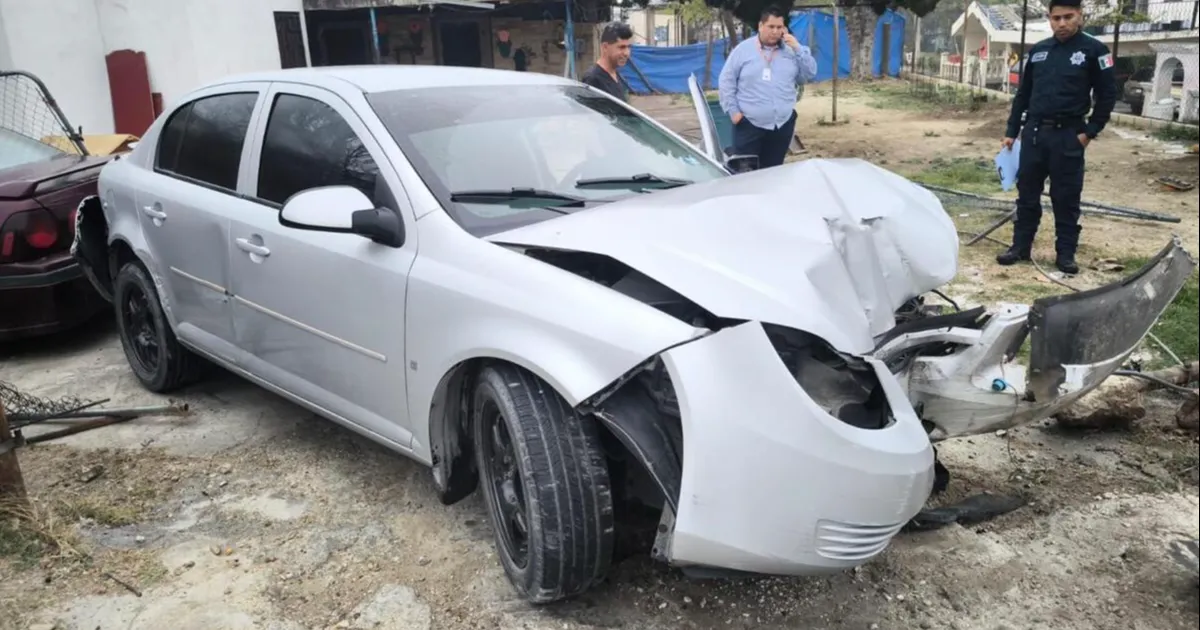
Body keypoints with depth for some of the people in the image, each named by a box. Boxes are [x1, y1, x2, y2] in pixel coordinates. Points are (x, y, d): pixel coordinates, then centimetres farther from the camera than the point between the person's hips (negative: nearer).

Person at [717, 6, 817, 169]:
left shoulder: (791, 50, 8)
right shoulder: (743, 49, 0)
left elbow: (810, 74, 3)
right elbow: (726, 82, 1)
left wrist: (798, 48, -7)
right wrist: (733, 110, -6)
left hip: (783, 124, 3)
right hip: (750, 124, -3)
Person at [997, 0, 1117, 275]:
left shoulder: (1094, 50, -3)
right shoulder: (1037, 50, 8)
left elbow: (1107, 95, -1)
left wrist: (1090, 131, -8)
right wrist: (1011, 131, 10)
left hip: (1068, 135, -3)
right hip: (1034, 131, 4)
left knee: (1066, 197, 2)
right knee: (1027, 193, 8)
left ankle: (1066, 253, 11)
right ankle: (1020, 246, 17)